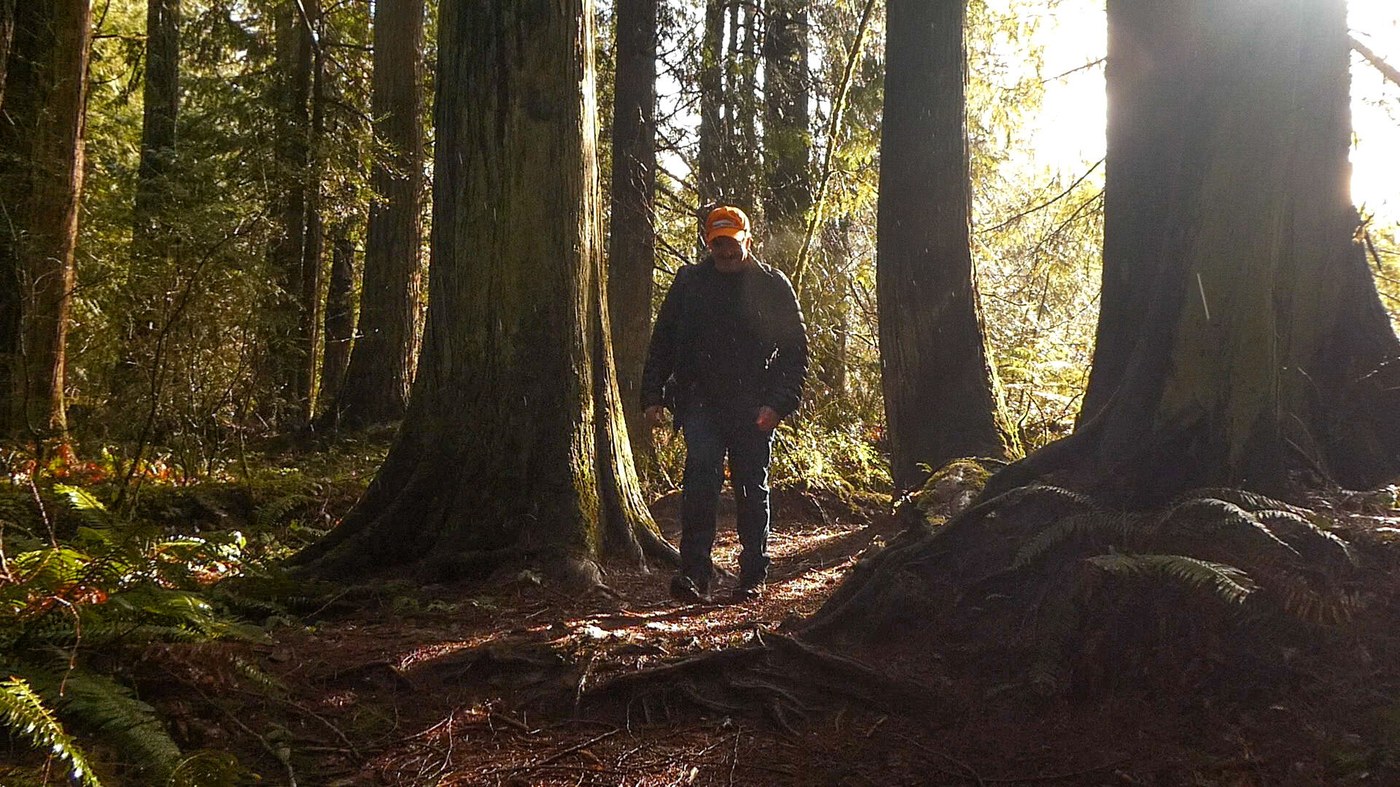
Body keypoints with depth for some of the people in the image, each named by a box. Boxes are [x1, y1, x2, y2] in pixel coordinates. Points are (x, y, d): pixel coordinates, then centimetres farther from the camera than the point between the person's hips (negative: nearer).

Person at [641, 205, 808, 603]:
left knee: (752, 488, 7)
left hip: (753, 406, 0)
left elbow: (794, 349, 2)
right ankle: (695, 573, -19)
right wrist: (653, 395, 5)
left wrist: (778, 403, -10)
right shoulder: (689, 282, 9)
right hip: (701, 400, 0)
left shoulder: (773, 286, 3)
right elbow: (663, 340, 13)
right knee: (701, 470, -19)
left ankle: (753, 577, 19)